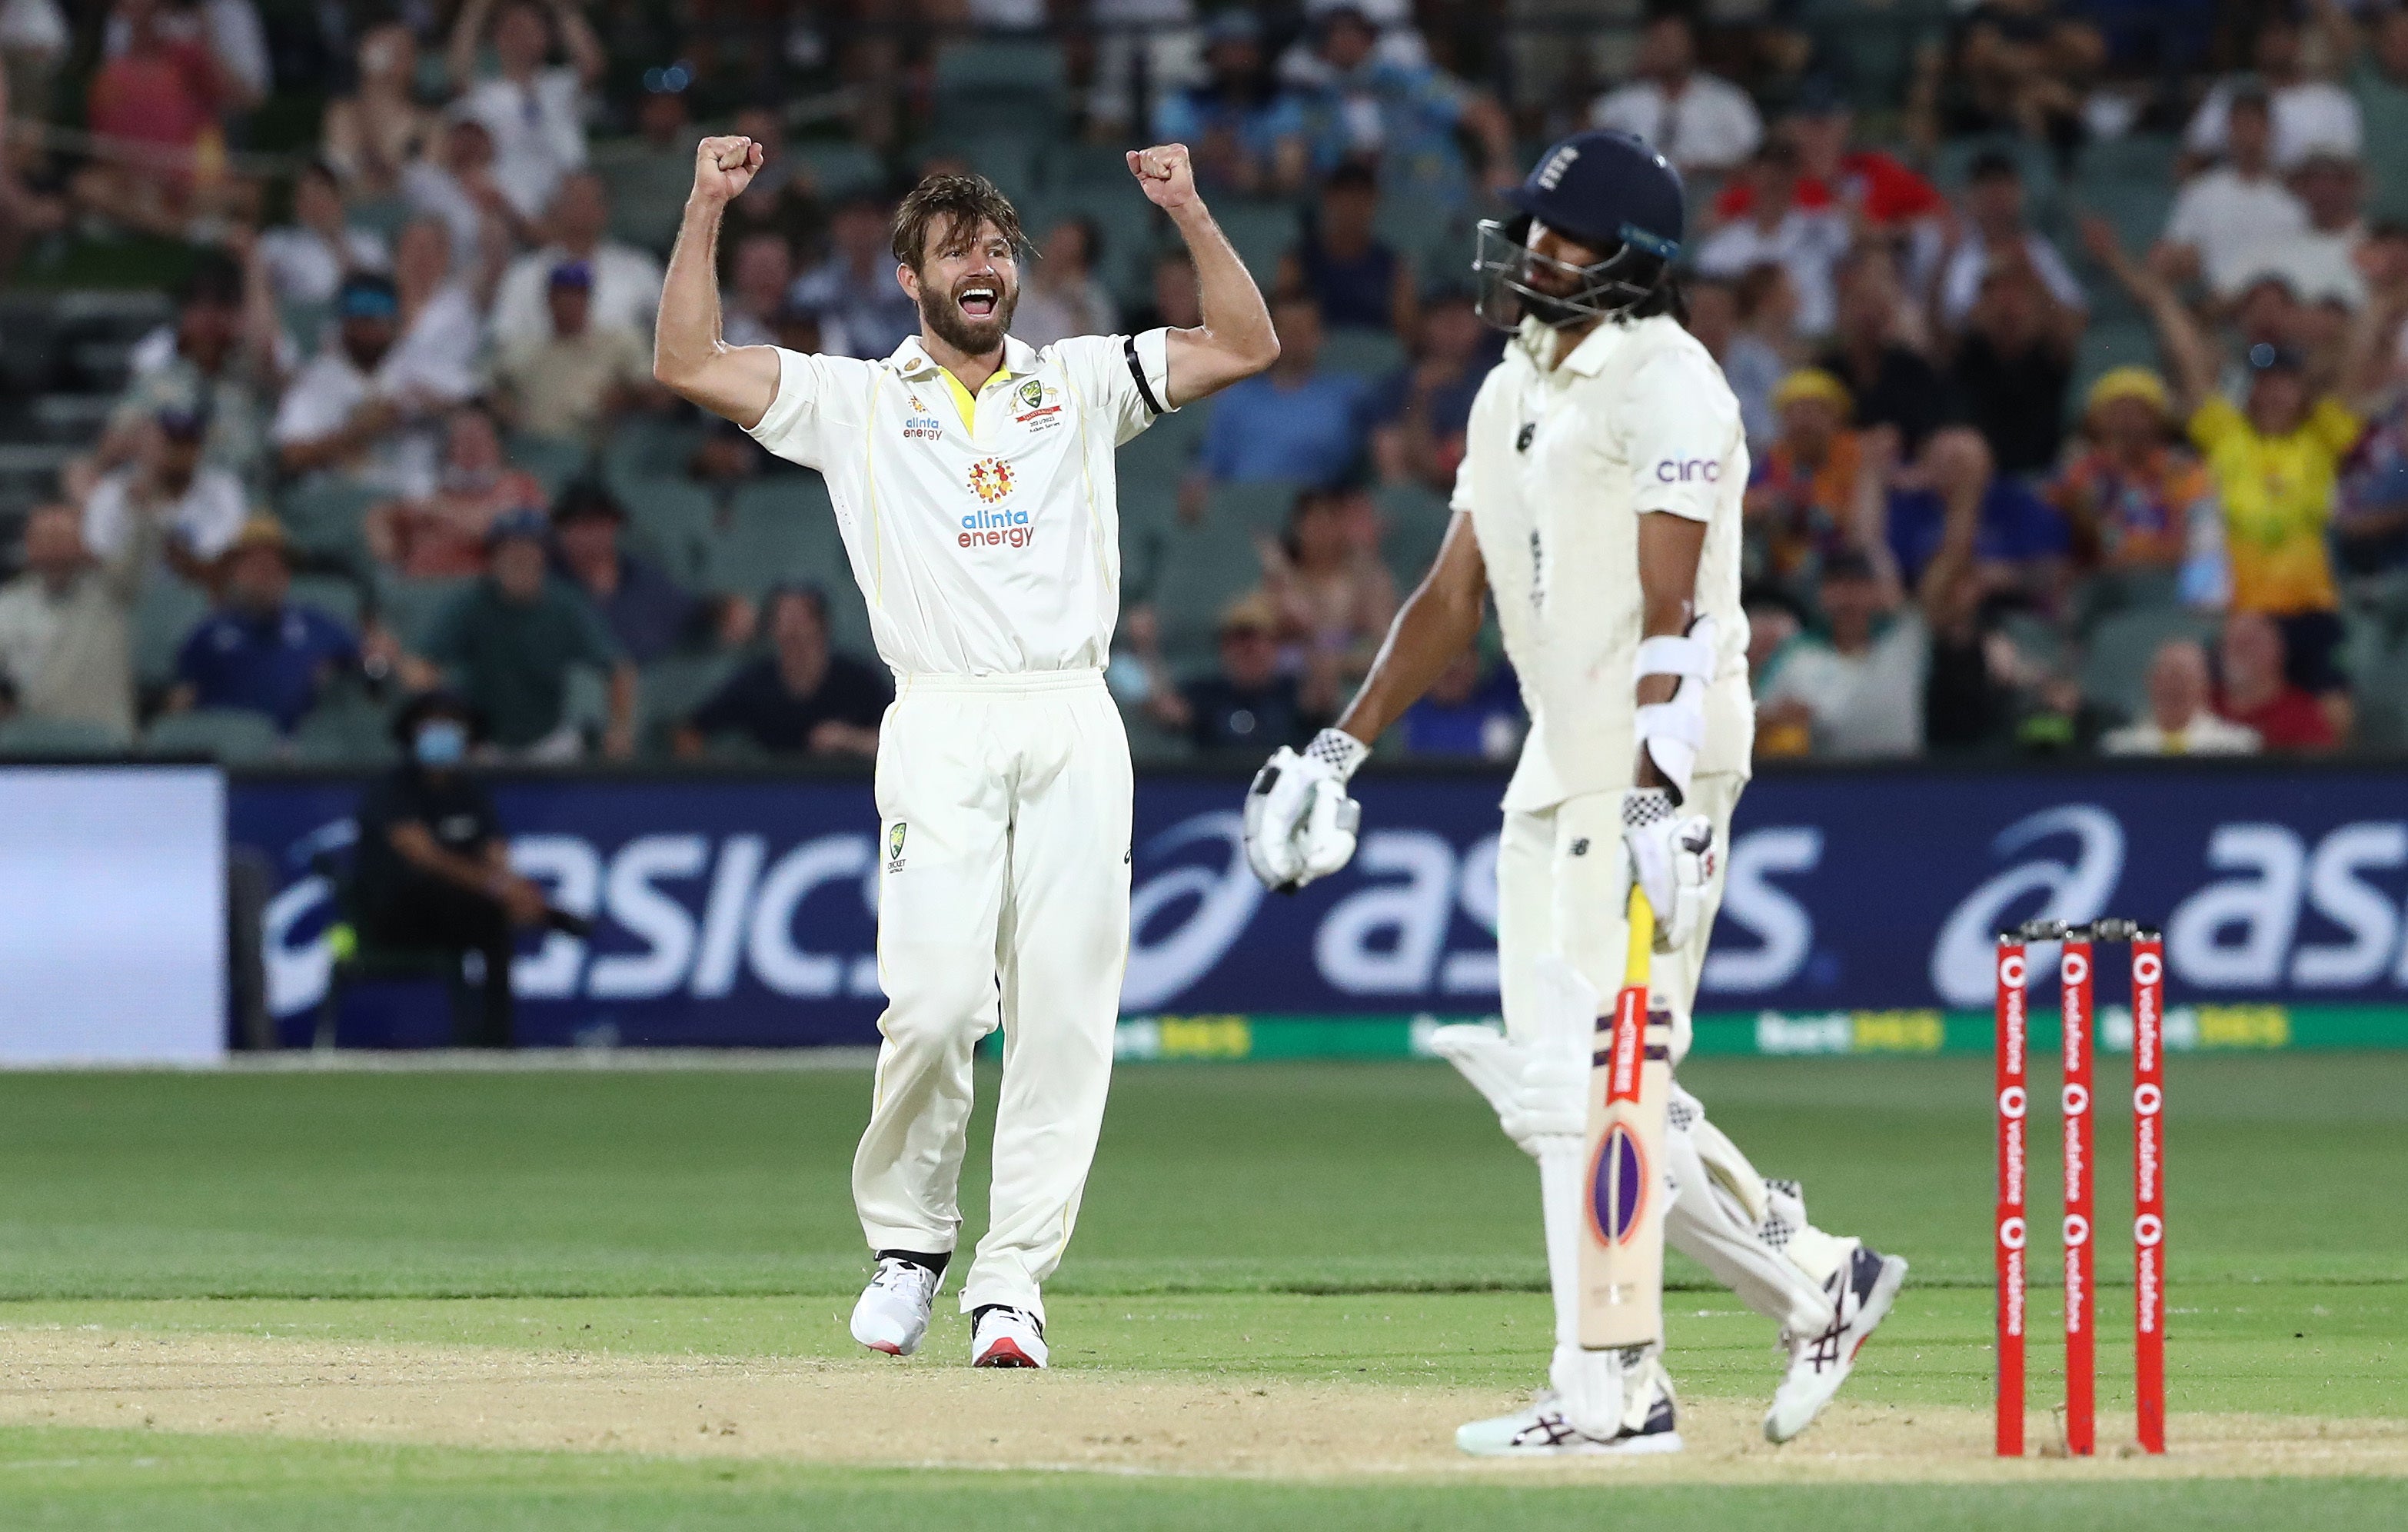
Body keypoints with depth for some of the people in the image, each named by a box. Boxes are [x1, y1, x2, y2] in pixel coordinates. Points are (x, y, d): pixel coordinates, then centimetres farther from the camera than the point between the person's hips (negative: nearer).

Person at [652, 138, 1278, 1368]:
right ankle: (907, 1240, 7)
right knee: (934, 1001, -15)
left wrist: (1187, 211, 4)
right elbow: (687, 365, 6)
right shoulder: (854, 400, 14)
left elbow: (1246, 347, 14)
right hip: (940, 728, -2)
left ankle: (1012, 1280, 1)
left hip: (1075, 724, 2)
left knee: (1063, 1015, -4)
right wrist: (706, 211, 0)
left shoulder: (1080, 383, 19)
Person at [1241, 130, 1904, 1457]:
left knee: (1597, 1075, -11)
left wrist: (1661, 791, -26)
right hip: (1556, 771, 9)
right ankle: (1813, 1284, 15)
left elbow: (1673, 610, -18)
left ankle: (1607, 1393, -9)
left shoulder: (1665, 387, -9)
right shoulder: (1515, 390, 18)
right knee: (1553, 1085, 7)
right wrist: (1339, 750, 16)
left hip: (1655, 761, -9)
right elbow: (1453, 595, 21)